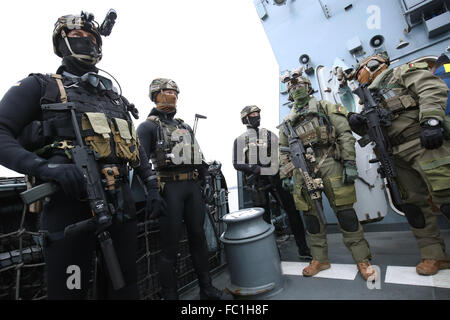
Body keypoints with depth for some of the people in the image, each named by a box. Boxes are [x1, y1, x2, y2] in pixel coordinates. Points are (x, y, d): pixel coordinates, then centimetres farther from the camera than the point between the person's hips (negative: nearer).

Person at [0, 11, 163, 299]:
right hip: (72, 199, -4)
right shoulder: (40, 86, 9)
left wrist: (152, 186, 12)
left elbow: (135, 145, 21)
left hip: (121, 199, 5)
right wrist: (45, 166, -22)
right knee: (70, 289, 5)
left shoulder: (115, 96, 22)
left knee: (124, 288, 15)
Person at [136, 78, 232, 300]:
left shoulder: (185, 126, 21)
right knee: (170, 245, 1)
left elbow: (197, 156, 22)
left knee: (198, 237, 13)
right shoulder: (149, 126, 0)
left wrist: (206, 178, 13)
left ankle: (207, 289, 29)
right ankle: (170, 295, 19)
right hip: (169, 187, -6)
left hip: (193, 185, 7)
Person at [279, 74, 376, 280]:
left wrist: (350, 163, -8)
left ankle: (362, 259, 11)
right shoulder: (288, 121, 19)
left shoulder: (326, 108, 12)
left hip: (328, 162, -3)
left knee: (344, 211, -4)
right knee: (310, 214, 5)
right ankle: (320, 259, 19)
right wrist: (285, 175, 7)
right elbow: (284, 151, 16)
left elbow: (345, 134, 2)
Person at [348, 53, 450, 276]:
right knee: (414, 204, 6)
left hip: (425, 144, -7)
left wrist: (431, 120, -22)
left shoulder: (404, 72, 9)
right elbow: (373, 130, 20)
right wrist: (359, 124, -2)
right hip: (400, 156, 7)